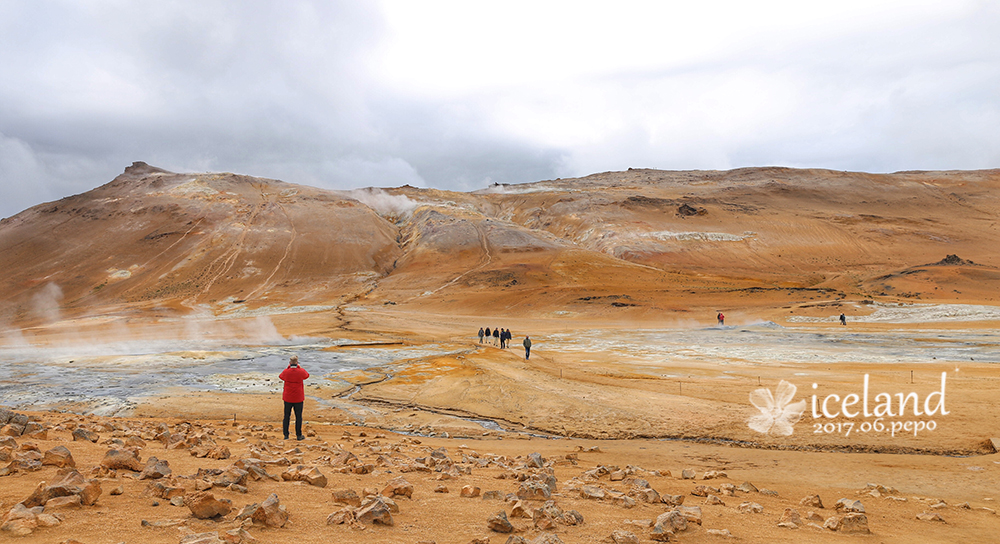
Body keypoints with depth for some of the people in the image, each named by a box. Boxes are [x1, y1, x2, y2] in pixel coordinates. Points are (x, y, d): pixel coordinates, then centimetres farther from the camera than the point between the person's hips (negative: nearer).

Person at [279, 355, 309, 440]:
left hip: (287, 398, 1)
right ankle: (299, 435, 12)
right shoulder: (301, 371, -12)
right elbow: (307, 375, 11)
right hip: (298, 398, -1)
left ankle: (286, 435, 15)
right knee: (298, 417, 8)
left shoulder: (286, 372, -11)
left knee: (286, 416, 12)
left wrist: (288, 367, 11)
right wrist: (299, 367, 13)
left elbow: (280, 376, 12)